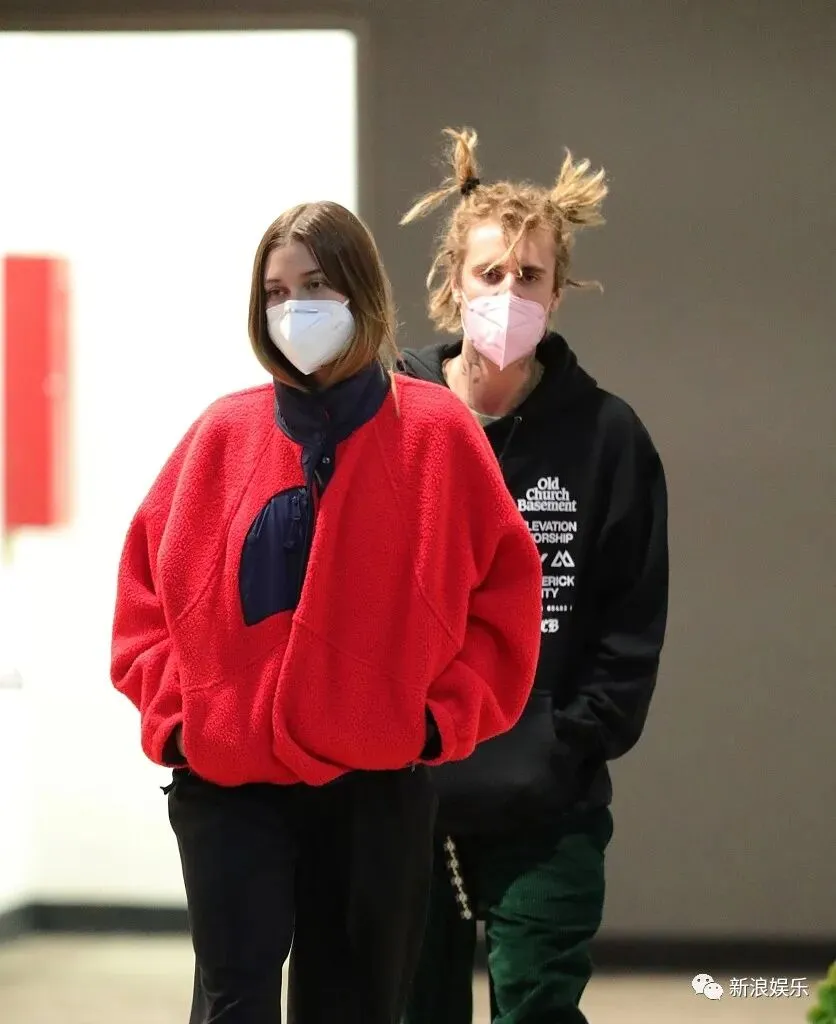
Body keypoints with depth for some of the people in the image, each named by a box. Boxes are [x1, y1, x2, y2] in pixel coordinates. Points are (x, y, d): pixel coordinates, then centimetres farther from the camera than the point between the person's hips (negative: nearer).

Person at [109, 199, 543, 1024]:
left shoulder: (436, 433, -1)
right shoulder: (223, 434, 3)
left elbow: (506, 589, 0)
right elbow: (146, 580, 10)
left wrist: (443, 718, -7)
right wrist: (170, 711, -1)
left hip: (377, 786, 0)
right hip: (226, 782, 0)